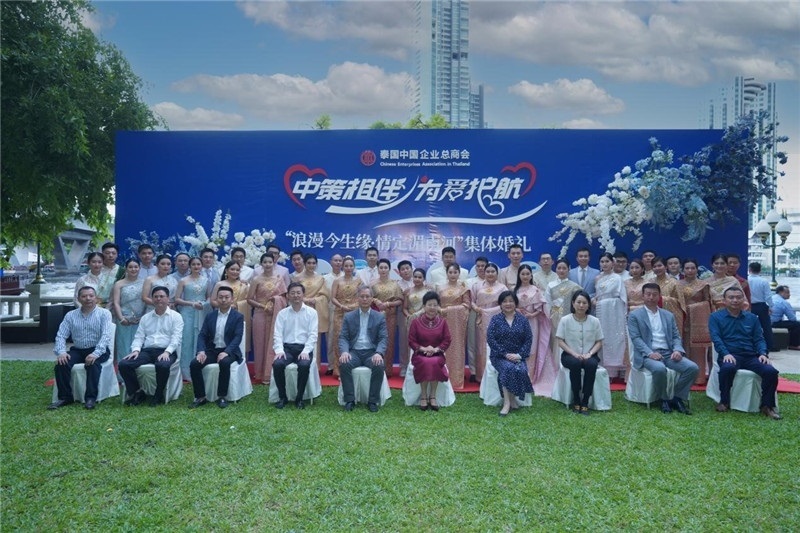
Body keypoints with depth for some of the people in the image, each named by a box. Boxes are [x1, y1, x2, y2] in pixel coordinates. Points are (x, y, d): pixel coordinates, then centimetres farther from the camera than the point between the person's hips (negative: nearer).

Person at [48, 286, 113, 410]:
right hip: (77, 350, 4)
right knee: (61, 363, -23)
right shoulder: (70, 315, 11)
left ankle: (91, 397, -26)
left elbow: (106, 335, -13)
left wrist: (96, 353, -28)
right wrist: (61, 352, -16)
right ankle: (65, 397, -11)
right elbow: (61, 336, 4)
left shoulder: (104, 313, 0)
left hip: (98, 350, -4)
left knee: (92, 363, -34)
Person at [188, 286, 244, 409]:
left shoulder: (238, 317, 0)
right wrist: (201, 351, -15)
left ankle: (222, 397, -20)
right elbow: (202, 335, 4)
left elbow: (237, 337, -11)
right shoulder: (210, 316, 11)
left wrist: (226, 352, -26)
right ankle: (200, 397, -10)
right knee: (194, 364, -22)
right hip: (211, 350, 4)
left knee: (225, 363, -36)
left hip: (229, 351, -4)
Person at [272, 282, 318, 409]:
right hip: (287, 347, 2)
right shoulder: (282, 313, 10)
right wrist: (279, 350, -15)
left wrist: (306, 351, -17)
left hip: (304, 348, -2)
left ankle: (299, 398, -12)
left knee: (304, 365, -33)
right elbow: (277, 334, 3)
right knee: (277, 364, -28)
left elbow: (313, 334, -2)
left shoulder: (312, 312, 5)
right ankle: (282, 397, -7)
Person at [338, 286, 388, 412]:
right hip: (354, 352, 1)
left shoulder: (380, 317, 8)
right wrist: (344, 351, -19)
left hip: (371, 352, 0)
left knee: (379, 366, -32)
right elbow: (343, 337, 3)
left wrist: (378, 353, -21)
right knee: (344, 364, -30)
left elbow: (383, 338, 0)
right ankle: (349, 400, -18)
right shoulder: (348, 317, 10)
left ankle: (373, 401, -16)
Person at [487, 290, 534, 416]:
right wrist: (505, 354, -16)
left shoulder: (523, 320, 8)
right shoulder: (495, 319, 3)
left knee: (521, 370, -31)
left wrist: (520, 355, -13)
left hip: (517, 356, 2)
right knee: (508, 368, -34)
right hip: (499, 356, -2)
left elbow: (529, 339, 2)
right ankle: (508, 402, -27)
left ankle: (511, 400, -14)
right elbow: (490, 339, -7)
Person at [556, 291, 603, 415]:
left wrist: (589, 354, -14)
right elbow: (560, 342, -4)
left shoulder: (594, 321, 0)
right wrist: (574, 353, -17)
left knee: (591, 364, -33)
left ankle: (585, 402, -21)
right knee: (575, 363, -35)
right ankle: (576, 400, -18)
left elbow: (599, 342, 4)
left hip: (589, 356, 1)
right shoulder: (565, 320, -4)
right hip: (570, 355, -1)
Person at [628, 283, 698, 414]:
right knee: (659, 368, -36)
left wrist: (677, 350, -8)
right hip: (647, 354, -4)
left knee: (693, 367, -20)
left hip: (668, 353, 5)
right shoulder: (634, 316, 5)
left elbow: (676, 336, 14)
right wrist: (650, 353, -21)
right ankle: (664, 399, -10)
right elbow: (636, 338, -5)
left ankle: (677, 398, -4)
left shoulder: (669, 315, 19)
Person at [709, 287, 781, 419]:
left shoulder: (752, 317, 19)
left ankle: (767, 406, -6)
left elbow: (759, 338, 13)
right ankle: (724, 402, -16)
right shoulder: (716, 317, 8)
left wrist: (763, 353, -7)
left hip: (751, 356, 4)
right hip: (730, 355, -3)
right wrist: (726, 354, -21)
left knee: (771, 371, -25)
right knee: (728, 368, -38)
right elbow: (716, 338, -4)